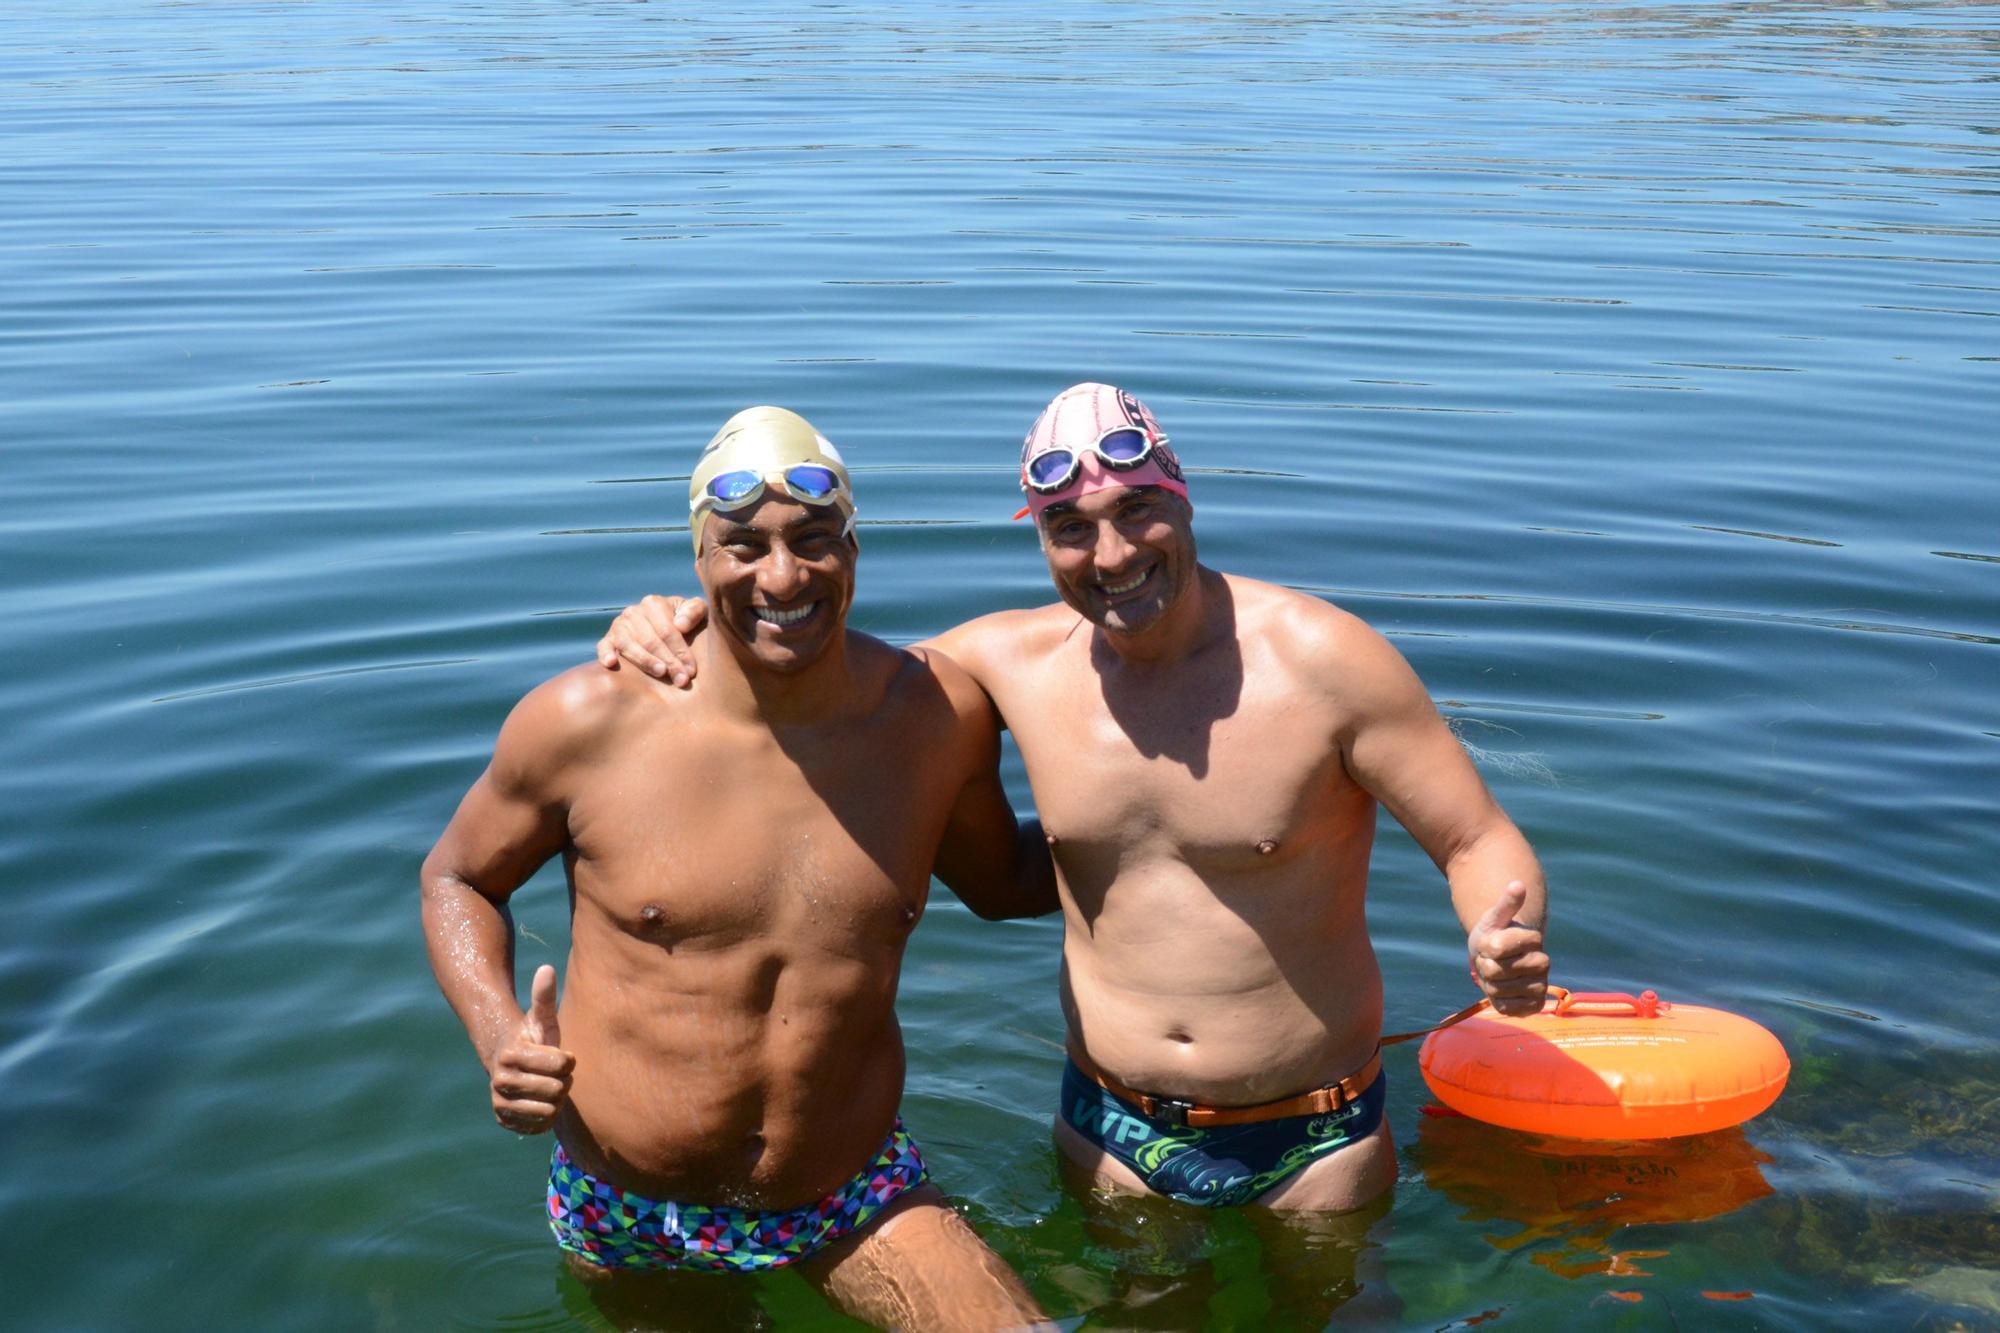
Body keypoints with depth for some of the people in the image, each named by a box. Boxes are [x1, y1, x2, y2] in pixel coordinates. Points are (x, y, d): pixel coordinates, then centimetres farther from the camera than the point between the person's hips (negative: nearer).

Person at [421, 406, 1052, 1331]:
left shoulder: (939, 716, -8)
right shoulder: (586, 723, -15)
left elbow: (1000, 880, 12)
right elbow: (457, 877, 1)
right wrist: (500, 1041, -16)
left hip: (855, 1203, 1)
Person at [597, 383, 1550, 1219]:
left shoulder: (1320, 659, -19)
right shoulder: (1014, 660, -8)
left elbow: (1480, 843, -13)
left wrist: (1504, 942, -35)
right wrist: (683, 628, -9)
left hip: (1312, 1142, -2)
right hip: (1112, 1131, 3)